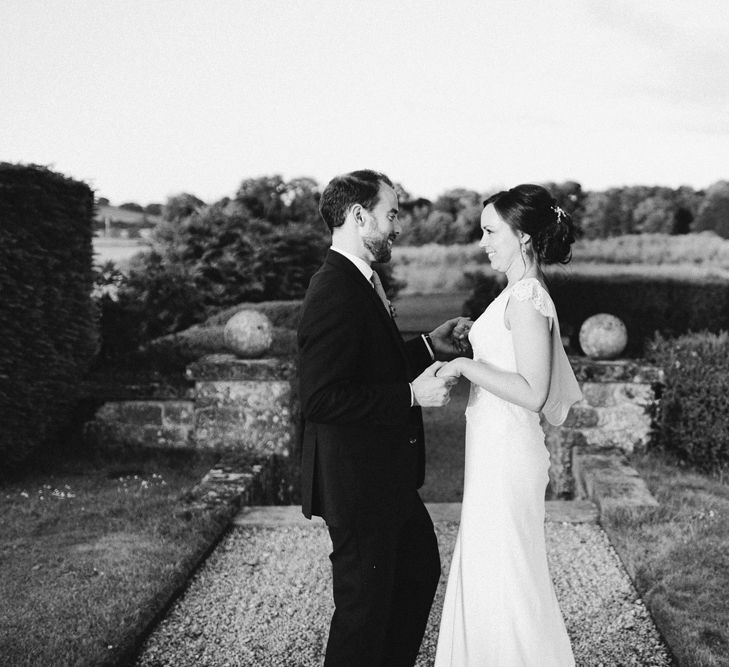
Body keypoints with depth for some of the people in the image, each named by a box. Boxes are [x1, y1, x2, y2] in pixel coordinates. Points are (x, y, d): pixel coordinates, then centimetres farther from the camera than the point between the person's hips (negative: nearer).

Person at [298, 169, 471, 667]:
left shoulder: (360, 283, 10)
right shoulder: (335, 291, -23)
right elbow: (321, 400, -29)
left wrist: (428, 346, 9)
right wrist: (412, 395, -26)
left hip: (386, 476, 11)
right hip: (356, 481, -11)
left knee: (421, 569, 25)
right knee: (365, 599, 5)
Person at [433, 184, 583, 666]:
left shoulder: (527, 300, -18)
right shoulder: (522, 293, 11)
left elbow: (533, 393, -23)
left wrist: (468, 366, -19)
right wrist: (468, 359, 13)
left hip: (507, 456, -10)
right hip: (496, 449, 10)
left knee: (504, 577, 4)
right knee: (485, 572, 19)